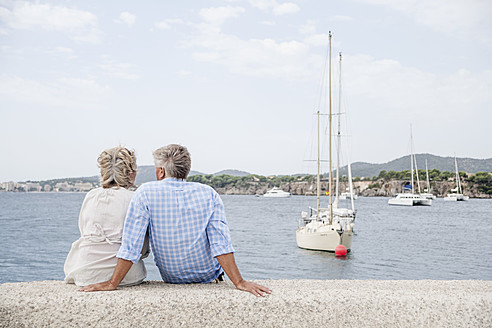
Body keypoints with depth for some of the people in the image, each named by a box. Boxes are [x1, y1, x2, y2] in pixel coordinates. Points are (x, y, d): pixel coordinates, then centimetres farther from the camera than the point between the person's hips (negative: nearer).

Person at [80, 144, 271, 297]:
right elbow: (221, 244, -20)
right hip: (209, 277, 0)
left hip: (171, 280, 0)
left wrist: (112, 284, -14)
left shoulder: (146, 193, -15)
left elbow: (130, 245, -20)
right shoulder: (209, 195, -12)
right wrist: (239, 282, -19)